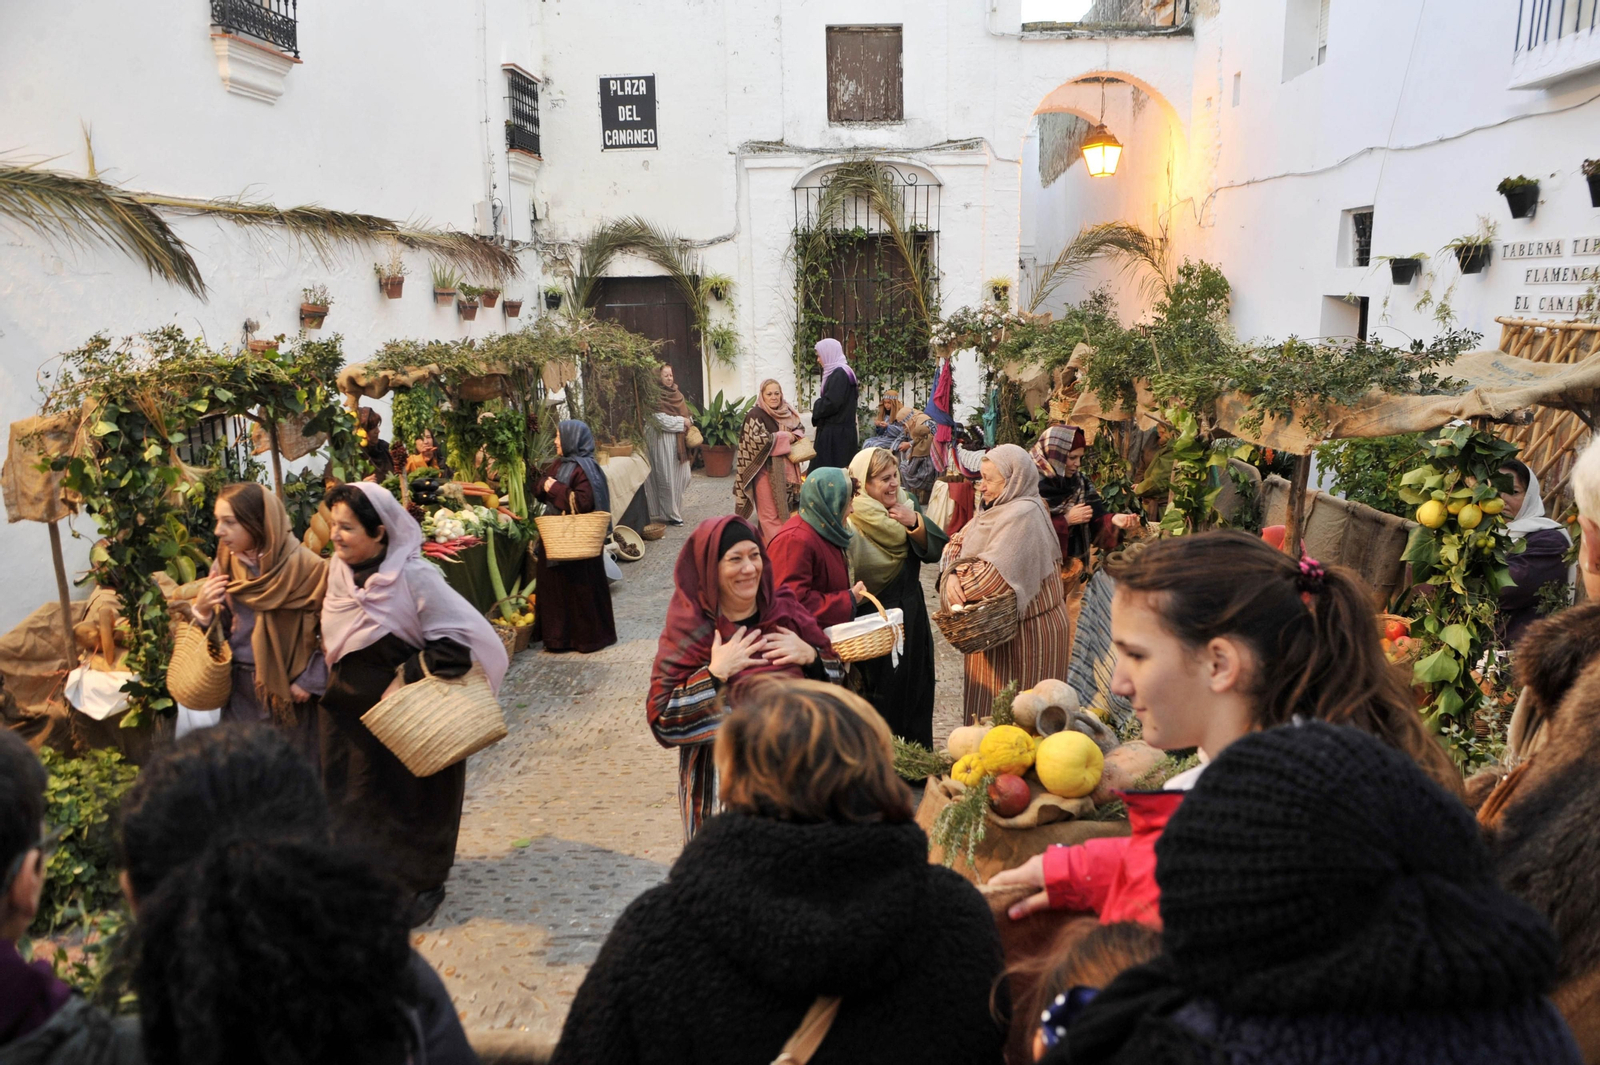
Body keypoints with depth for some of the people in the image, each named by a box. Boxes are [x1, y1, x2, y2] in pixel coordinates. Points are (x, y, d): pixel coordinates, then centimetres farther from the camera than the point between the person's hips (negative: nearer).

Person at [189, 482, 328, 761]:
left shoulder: (307, 567, -16)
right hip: (240, 688, 5)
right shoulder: (225, 563, 1)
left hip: (289, 691, -5)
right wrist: (202, 609, -11)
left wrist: (312, 681, -10)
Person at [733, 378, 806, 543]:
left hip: (786, 467, 7)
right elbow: (757, 440, -22)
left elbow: (800, 429, 20)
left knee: (787, 507, 12)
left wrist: (794, 436, -4)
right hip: (767, 469, -7)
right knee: (771, 511, -4)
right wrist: (784, 437, -14)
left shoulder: (786, 412, 10)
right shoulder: (755, 414, -11)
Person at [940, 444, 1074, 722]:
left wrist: (955, 580, -10)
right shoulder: (997, 510, 11)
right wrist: (953, 576, -14)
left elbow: (996, 574, -27)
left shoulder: (1023, 515, -19)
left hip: (1025, 634, -9)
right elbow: (959, 545, 7)